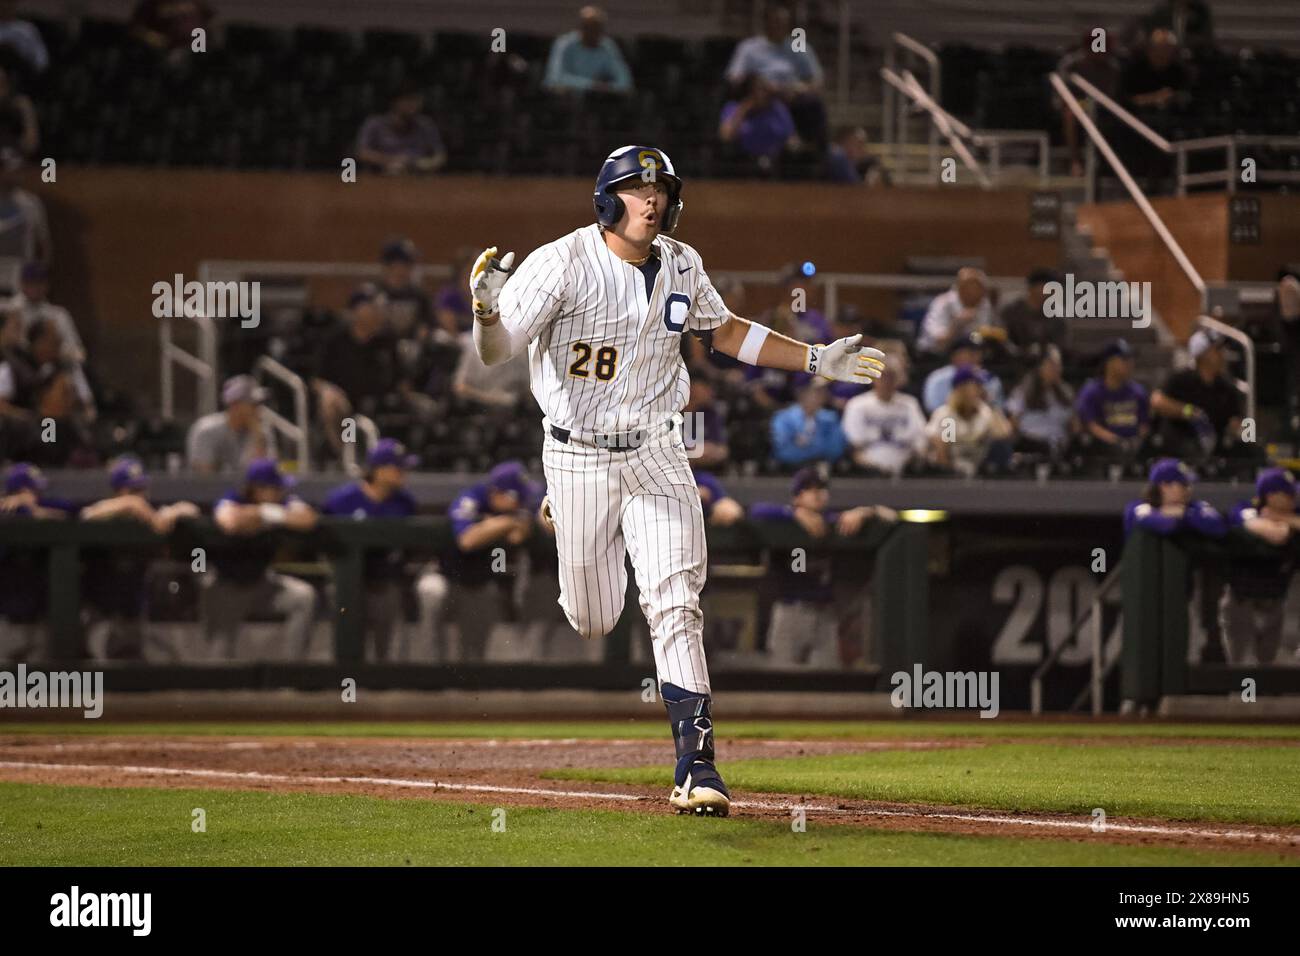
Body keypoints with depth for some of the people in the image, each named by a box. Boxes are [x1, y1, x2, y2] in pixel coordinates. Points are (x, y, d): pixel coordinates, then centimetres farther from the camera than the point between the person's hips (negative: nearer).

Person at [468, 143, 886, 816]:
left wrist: (816, 361, 13)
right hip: (577, 456, -2)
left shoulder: (681, 267, 0)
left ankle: (696, 766, -10)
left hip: (656, 456, 2)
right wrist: (488, 309, -44)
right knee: (592, 621, 8)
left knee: (674, 604, -12)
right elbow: (495, 352, -20)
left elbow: (726, 330, 18)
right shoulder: (562, 263, -15)